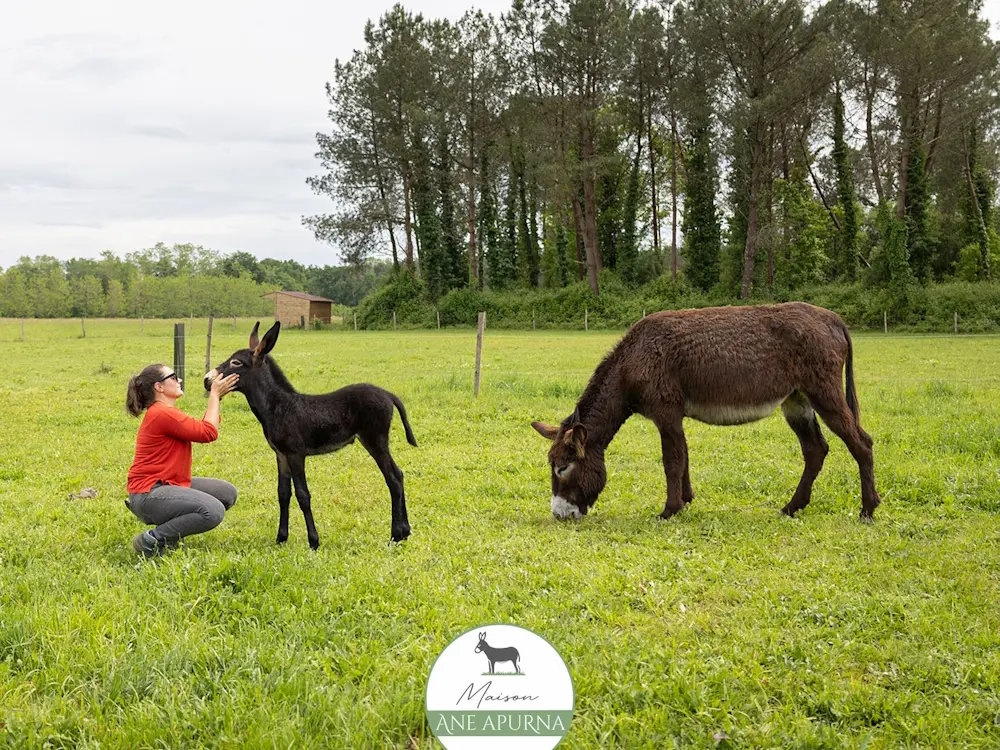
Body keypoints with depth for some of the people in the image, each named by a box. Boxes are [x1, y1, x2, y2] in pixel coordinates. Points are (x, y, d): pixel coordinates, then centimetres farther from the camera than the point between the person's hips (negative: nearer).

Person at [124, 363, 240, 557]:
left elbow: (203, 427, 16)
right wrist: (215, 395, -6)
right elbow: (208, 433, -15)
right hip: (148, 495, -11)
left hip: (168, 483, 11)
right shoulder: (162, 414, -19)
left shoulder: (166, 412, 14)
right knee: (213, 511, -28)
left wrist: (217, 396, 9)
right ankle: (153, 540, -14)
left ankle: (171, 529, 12)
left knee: (227, 493, 10)